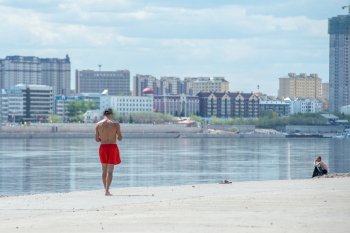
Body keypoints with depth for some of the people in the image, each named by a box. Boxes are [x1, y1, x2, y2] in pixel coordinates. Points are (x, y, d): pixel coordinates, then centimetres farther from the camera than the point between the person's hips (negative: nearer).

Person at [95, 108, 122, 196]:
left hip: (103, 147, 3)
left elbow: (97, 139, 4)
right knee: (110, 171, -4)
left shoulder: (98, 124, 1)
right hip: (113, 147, -3)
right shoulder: (115, 123, -6)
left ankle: (106, 189, 22)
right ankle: (107, 191, -13)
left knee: (104, 170, 16)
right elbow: (120, 138, -5)